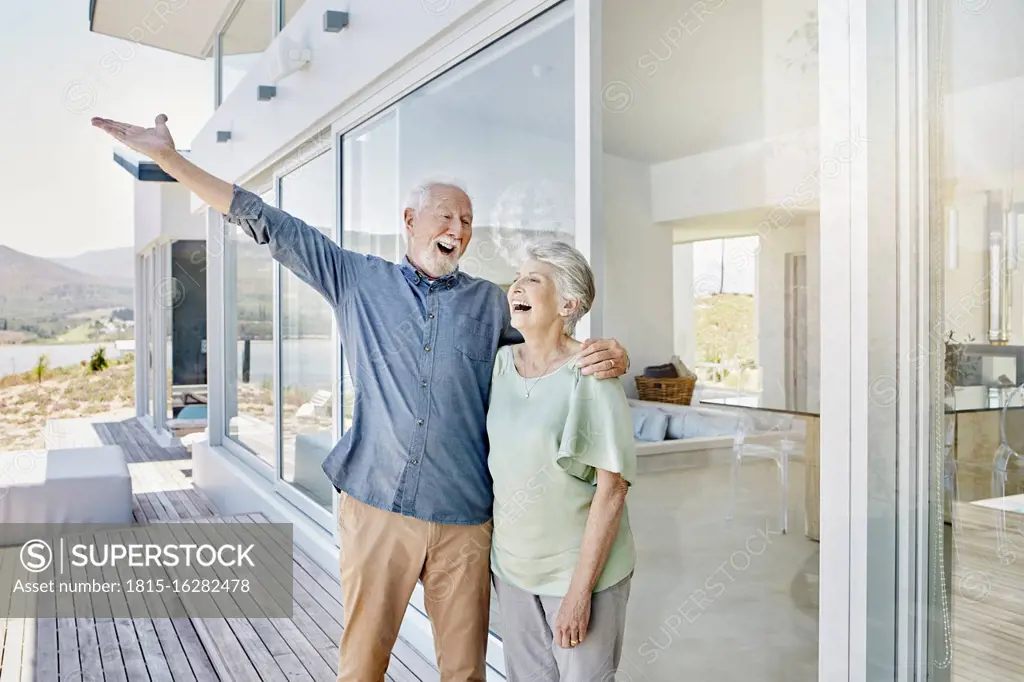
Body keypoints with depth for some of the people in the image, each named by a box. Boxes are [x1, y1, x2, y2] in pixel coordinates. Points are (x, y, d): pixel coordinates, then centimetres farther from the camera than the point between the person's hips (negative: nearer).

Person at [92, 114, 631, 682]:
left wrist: (608, 355, -7)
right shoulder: (358, 280, 6)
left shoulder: (490, 302, 9)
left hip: (463, 515, 1)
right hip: (376, 503, -1)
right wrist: (169, 158, 3)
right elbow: (270, 226, 5)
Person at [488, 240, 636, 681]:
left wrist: (580, 589, -17)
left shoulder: (589, 375, -17)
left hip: (580, 567, -5)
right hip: (511, 563, 5)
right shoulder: (501, 362, -1)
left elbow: (612, 488, -17)